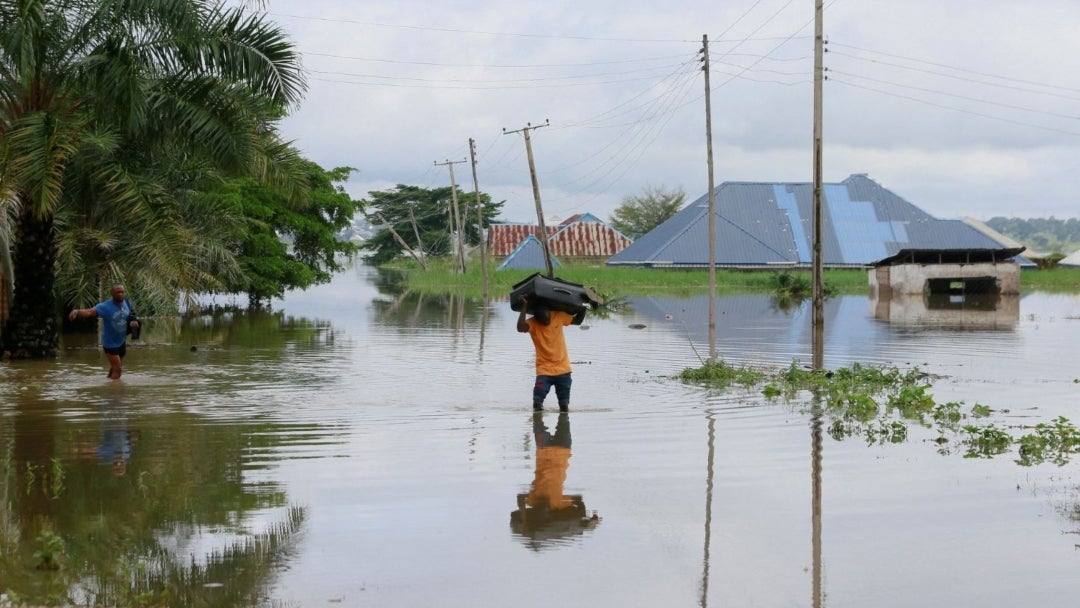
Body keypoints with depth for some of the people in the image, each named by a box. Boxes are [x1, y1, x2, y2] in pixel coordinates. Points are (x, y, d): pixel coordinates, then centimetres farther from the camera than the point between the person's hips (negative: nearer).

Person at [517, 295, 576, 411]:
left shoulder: (559, 316, -4)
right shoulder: (532, 323, -13)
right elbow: (520, 328, -33)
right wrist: (524, 307, -32)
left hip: (563, 368, 2)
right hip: (544, 370, -2)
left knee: (564, 404, 10)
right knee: (537, 402, -16)